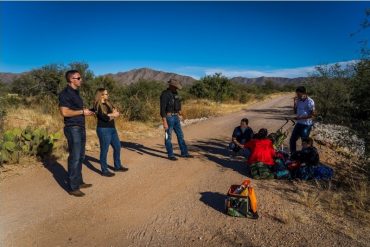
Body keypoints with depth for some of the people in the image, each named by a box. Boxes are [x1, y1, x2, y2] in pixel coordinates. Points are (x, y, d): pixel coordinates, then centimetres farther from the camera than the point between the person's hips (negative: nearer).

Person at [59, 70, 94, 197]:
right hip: (73, 129, -9)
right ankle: (73, 187, 3)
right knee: (74, 158, -6)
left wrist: (86, 111, 10)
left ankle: (79, 182, 25)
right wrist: (82, 112, -14)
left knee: (80, 157, 13)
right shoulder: (65, 93, -12)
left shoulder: (76, 92, 17)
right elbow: (65, 112, -21)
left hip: (81, 128, 9)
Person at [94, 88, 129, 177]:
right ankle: (104, 170, 11)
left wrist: (109, 115, -14)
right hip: (103, 130, -8)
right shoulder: (97, 106, -11)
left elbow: (117, 112, 5)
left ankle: (117, 166, 28)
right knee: (104, 150, -1)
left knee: (117, 147, 14)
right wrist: (113, 114, -5)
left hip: (112, 129, 8)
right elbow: (105, 117, -21)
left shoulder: (108, 103, 13)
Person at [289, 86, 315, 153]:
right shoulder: (298, 101, 4)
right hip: (299, 123, 7)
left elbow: (312, 115, -15)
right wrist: (295, 103, -4)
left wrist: (301, 117, -22)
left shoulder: (310, 101, -14)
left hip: (307, 125, -6)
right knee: (292, 140, 9)